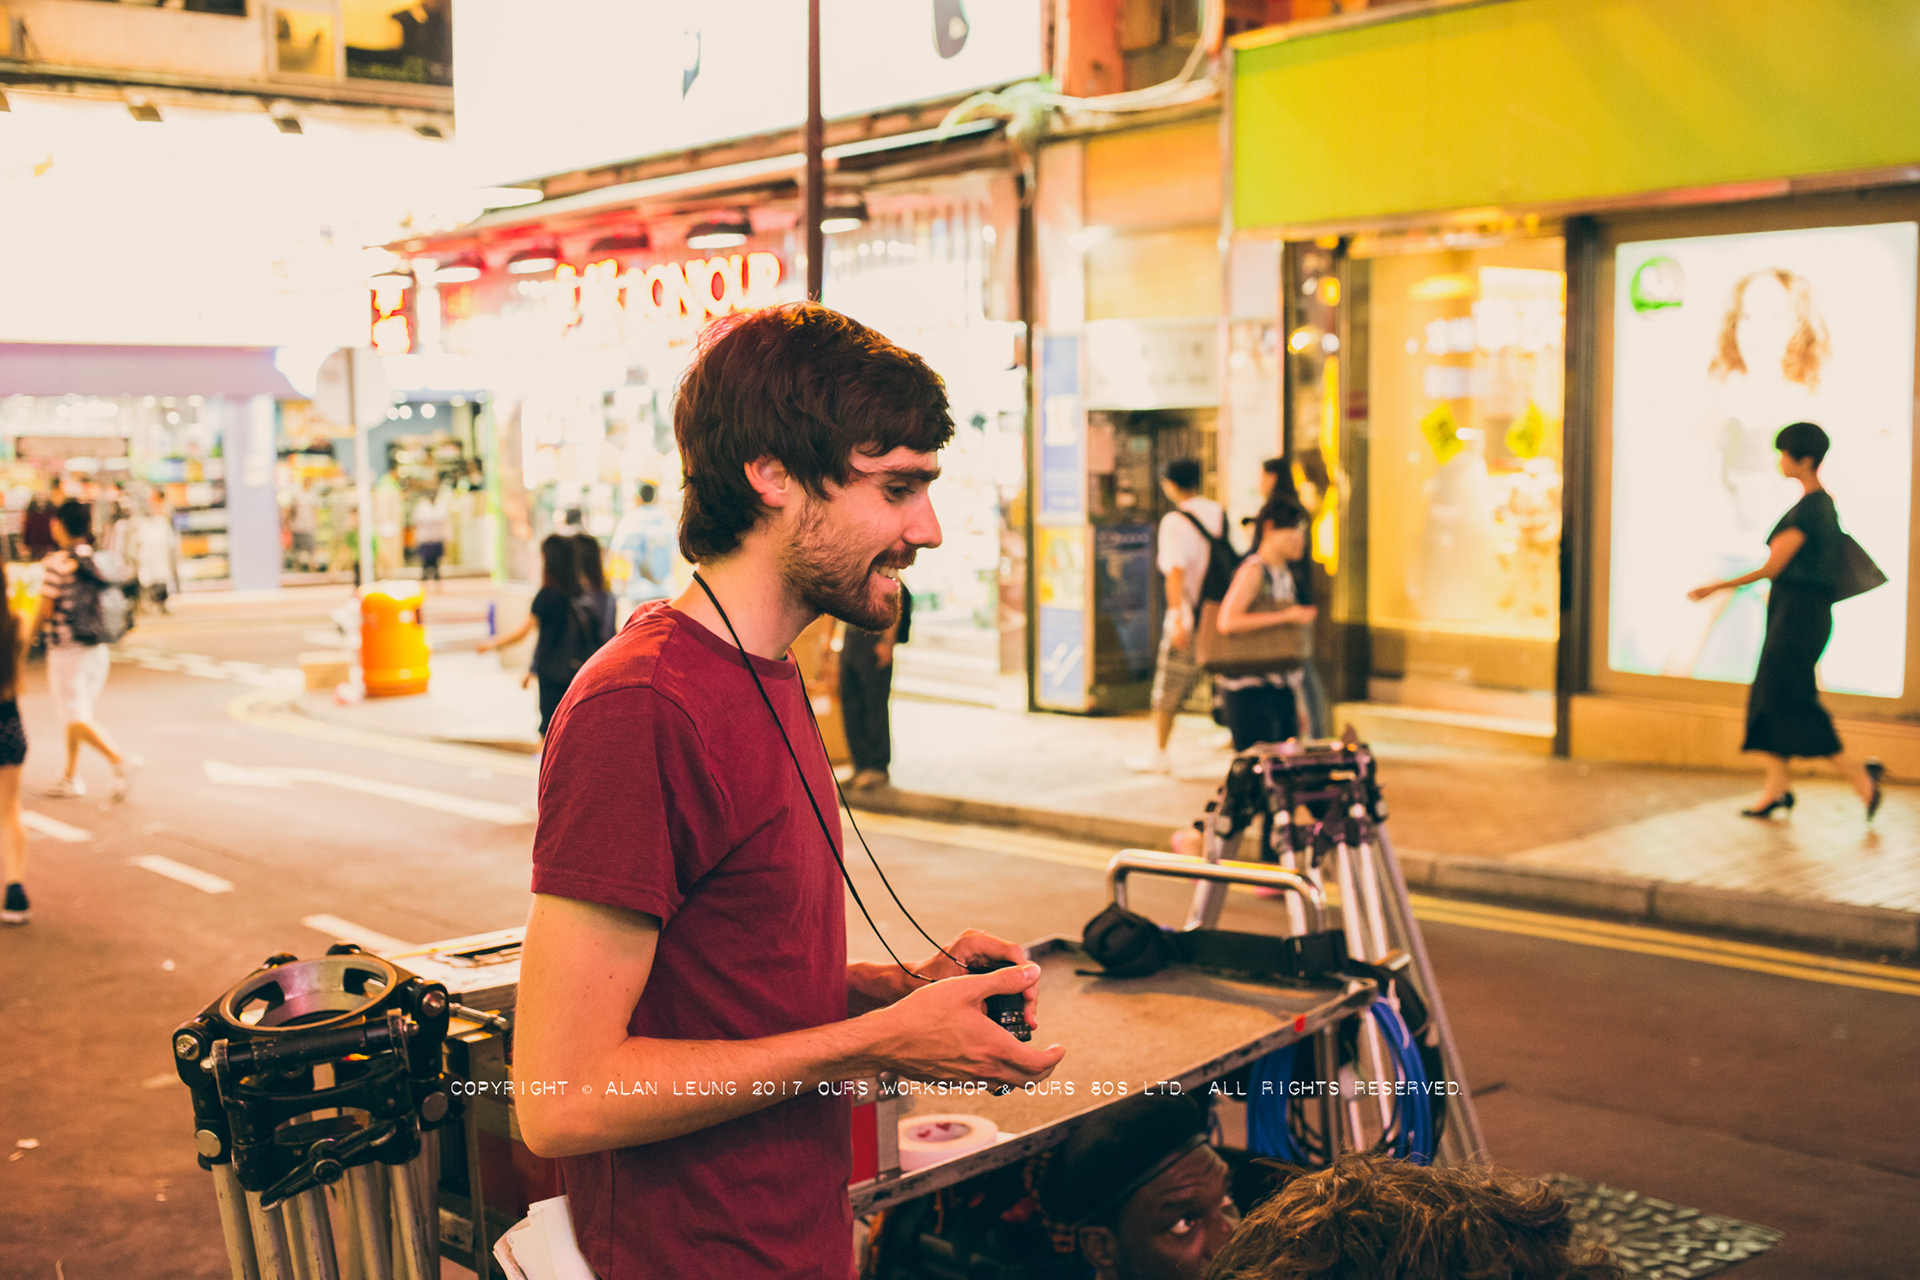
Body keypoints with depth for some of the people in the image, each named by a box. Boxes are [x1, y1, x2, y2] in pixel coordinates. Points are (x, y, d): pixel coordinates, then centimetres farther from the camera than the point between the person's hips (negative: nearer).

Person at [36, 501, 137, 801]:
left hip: (66, 650, -7)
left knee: (76, 717, -3)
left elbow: (45, 611, -10)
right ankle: (72, 777, 25)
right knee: (77, 712, 18)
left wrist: (30, 631, 9)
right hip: (97, 649, 7)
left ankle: (119, 759, -21)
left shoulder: (56, 563, -14)